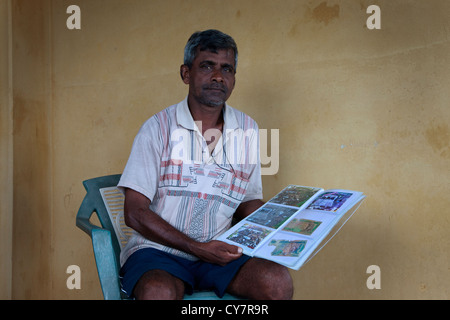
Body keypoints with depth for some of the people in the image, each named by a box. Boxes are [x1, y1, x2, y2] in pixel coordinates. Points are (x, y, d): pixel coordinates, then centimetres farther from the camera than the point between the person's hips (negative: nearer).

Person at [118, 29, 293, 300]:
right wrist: (197, 248, -15)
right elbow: (135, 213, -7)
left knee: (278, 281, -23)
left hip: (220, 252, 4)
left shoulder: (247, 129, 8)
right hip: (158, 250, -3)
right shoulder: (159, 128, -4)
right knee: (158, 292, -36)